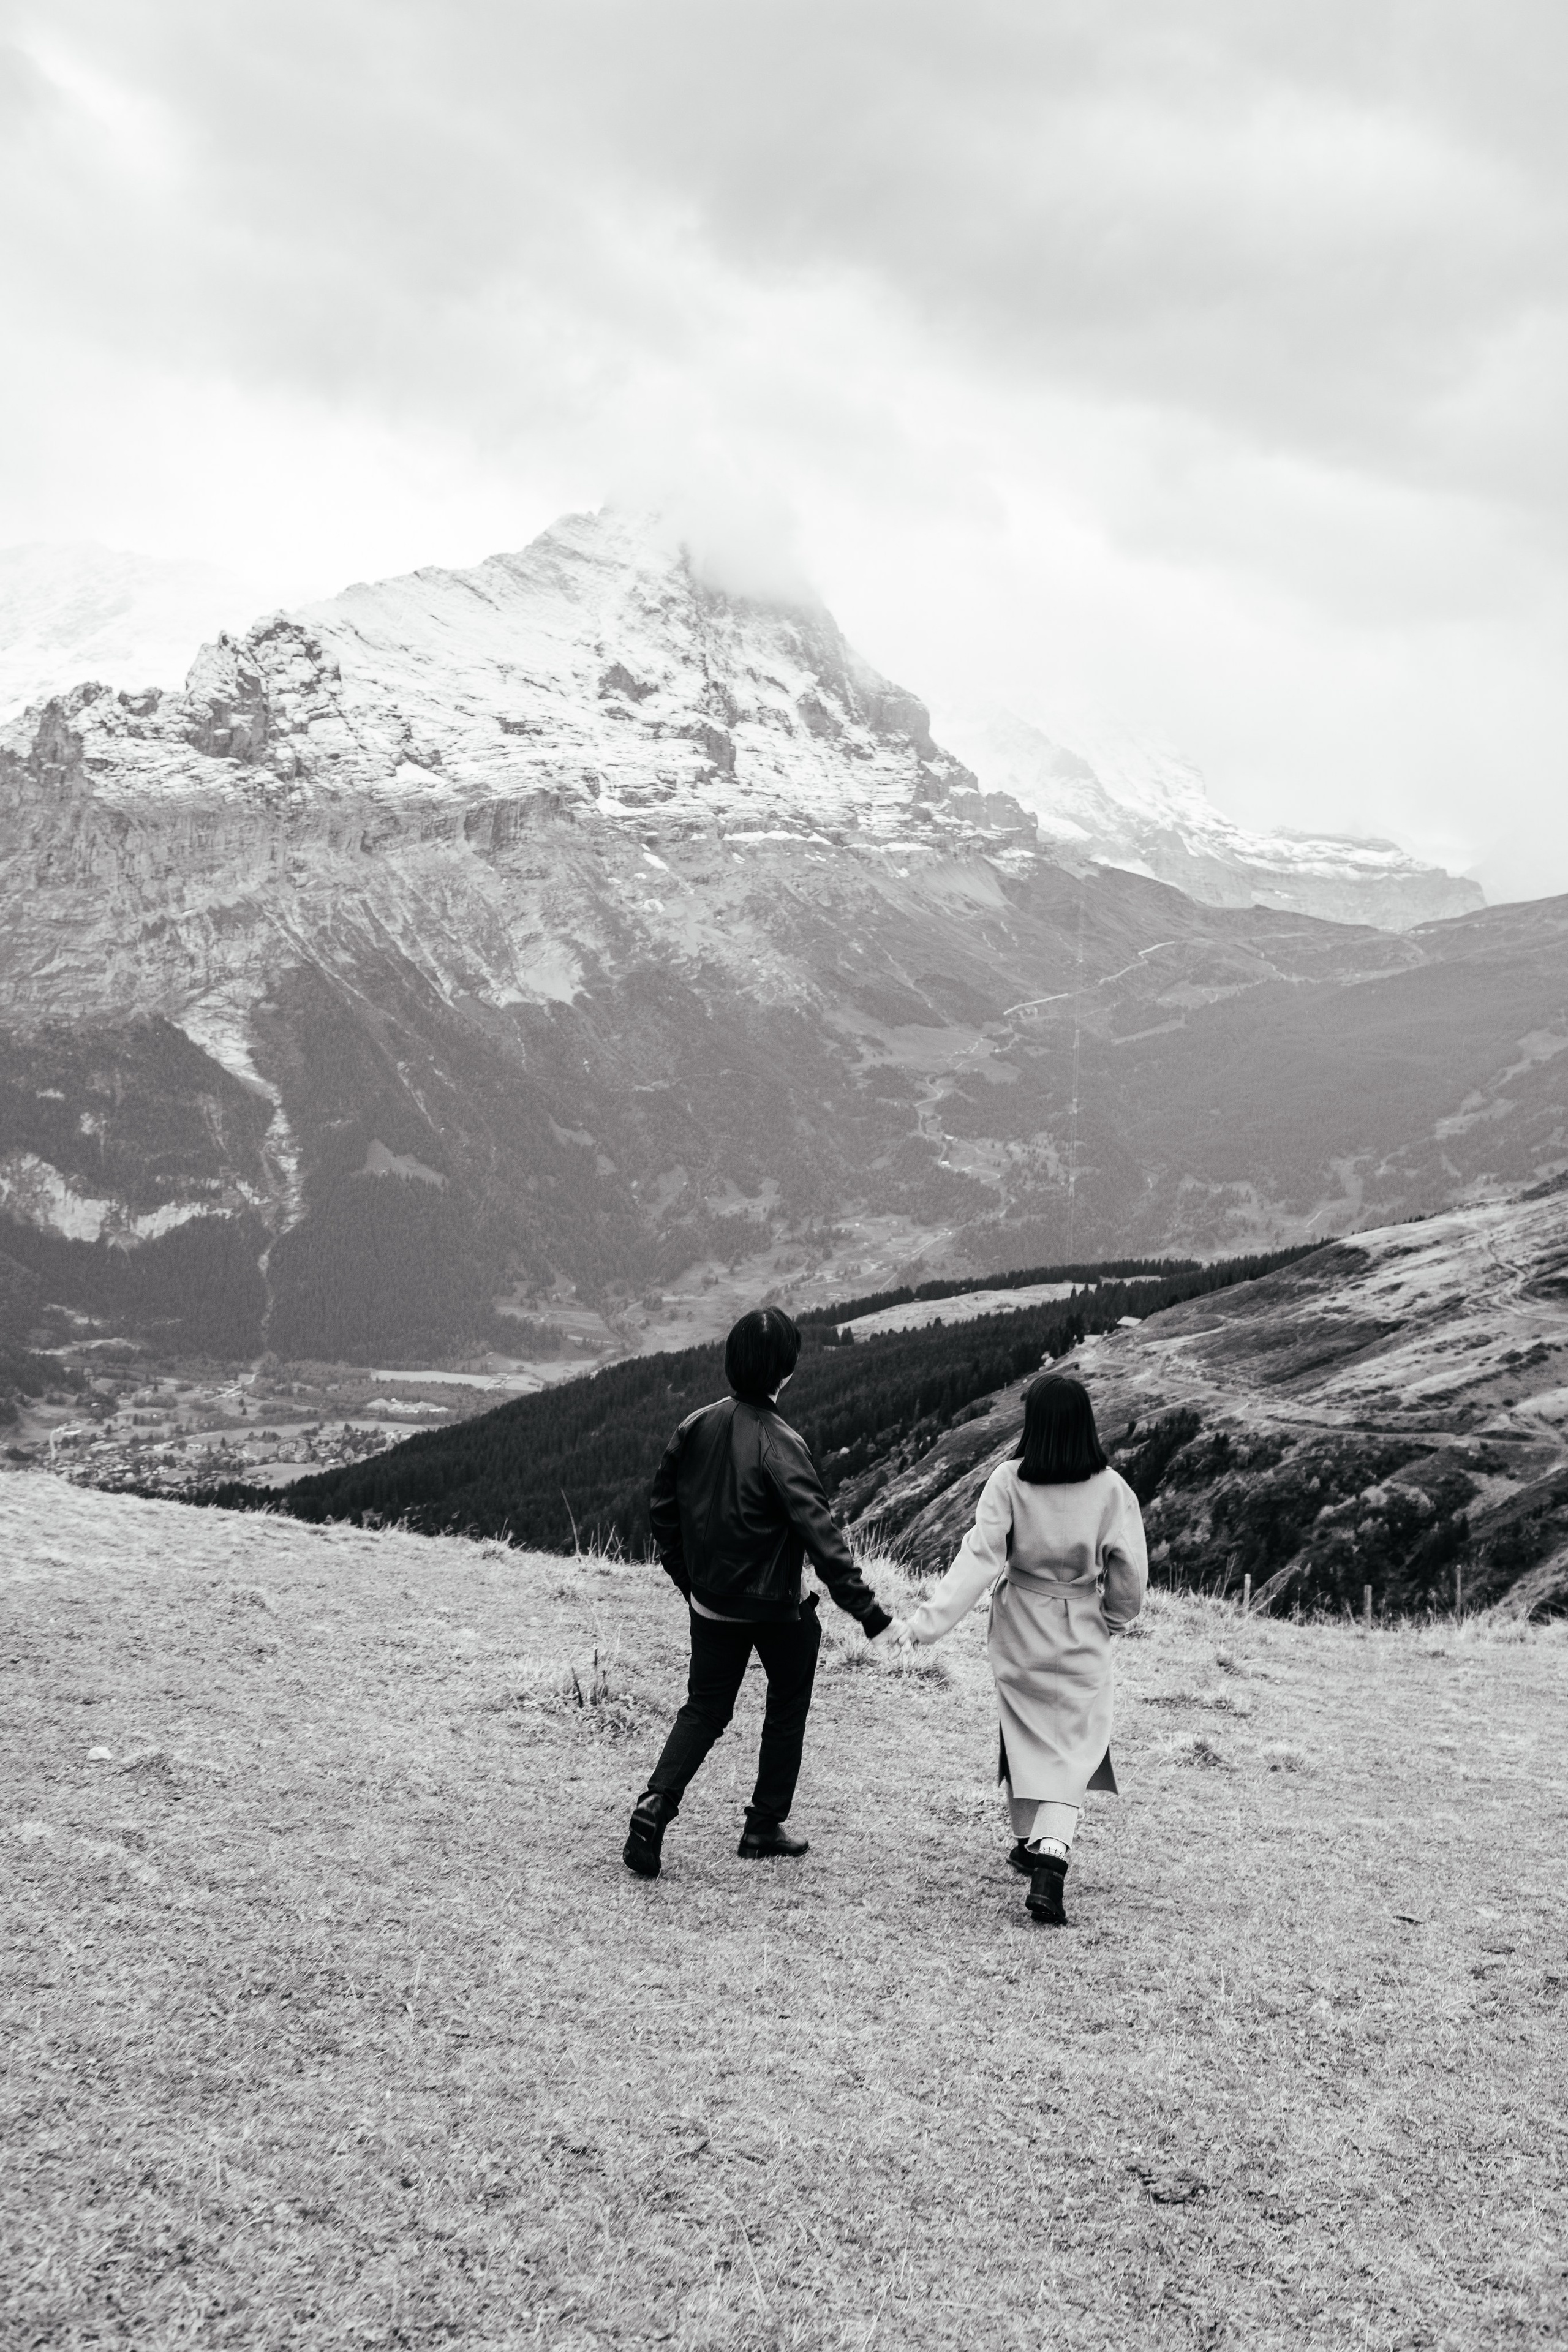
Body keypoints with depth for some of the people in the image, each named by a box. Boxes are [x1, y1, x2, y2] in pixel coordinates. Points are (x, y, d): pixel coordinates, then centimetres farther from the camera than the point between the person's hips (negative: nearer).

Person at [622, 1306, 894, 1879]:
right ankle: (764, 1827, 23)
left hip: (710, 1602, 5)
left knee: (704, 1710, 16)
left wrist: (686, 1577, 21)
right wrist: (868, 1610, -22)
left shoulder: (696, 1427, -4)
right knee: (787, 1712, 17)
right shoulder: (780, 1445, -22)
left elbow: (662, 1508, 7)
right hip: (776, 1610, -5)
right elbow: (819, 1535, -25)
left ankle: (654, 1805, -3)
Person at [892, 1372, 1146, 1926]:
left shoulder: (1009, 1482, -14)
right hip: (1080, 1636, -1)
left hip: (1019, 1631, 1)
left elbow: (980, 1557, -19)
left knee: (1025, 1734, 20)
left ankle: (1028, 1842, 35)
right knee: (1072, 1747, 4)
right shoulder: (1110, 1489, -13)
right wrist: (1113, 1619, 12)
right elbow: (1130, 1572, -7)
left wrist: (930, 1619, -18)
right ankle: (1050, 1864, -13)